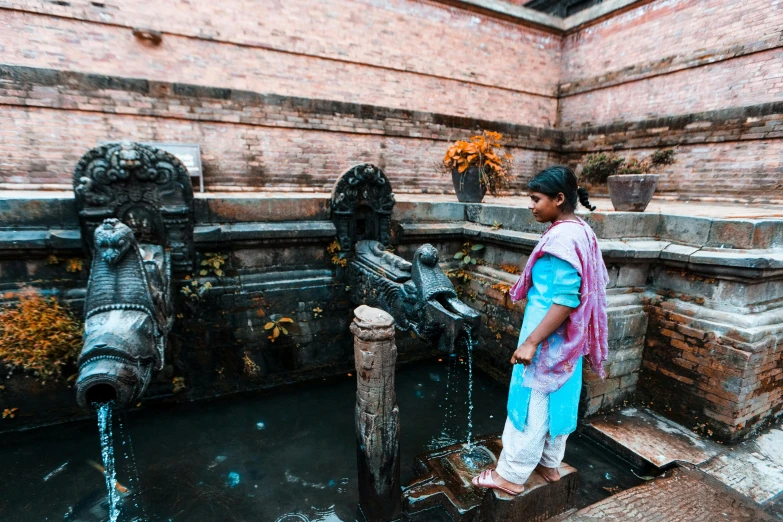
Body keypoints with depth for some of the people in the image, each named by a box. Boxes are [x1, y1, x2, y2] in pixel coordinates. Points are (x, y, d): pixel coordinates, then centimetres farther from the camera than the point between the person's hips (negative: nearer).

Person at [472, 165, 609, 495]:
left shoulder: (562, 238, -24)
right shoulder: (581, 231, 6)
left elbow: (565, 300, -28)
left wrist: (531, 342, -26)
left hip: (548, 338, -10)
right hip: (566, 339, 10)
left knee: (530, 404, 3)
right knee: (558, 400, 20)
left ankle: (511, 476, 20)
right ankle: (549, 464, 38)